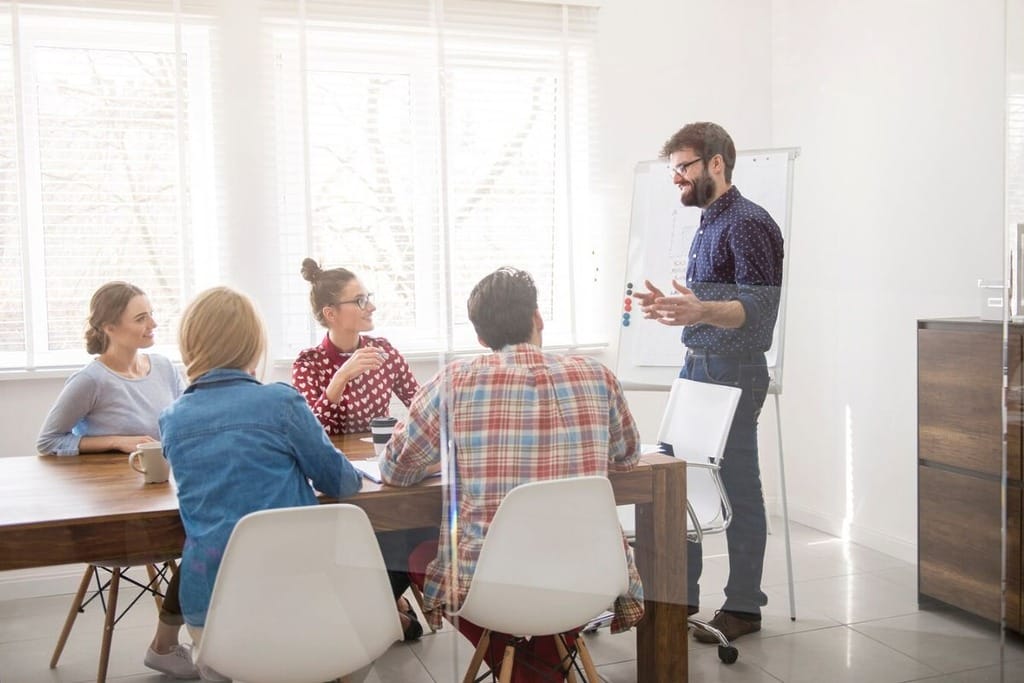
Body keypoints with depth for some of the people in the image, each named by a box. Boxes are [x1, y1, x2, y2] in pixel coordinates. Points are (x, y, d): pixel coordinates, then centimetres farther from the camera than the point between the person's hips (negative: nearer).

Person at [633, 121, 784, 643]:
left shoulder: (748, 223, -12)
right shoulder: (707, 224, 17)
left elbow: (759, 306, -22)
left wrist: (700, 311, -36)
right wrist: (673, 307, 14)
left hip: (732, 374, -10)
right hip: (695, 367, 10)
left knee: (738, 489, 0)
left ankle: (743, 607, 13)